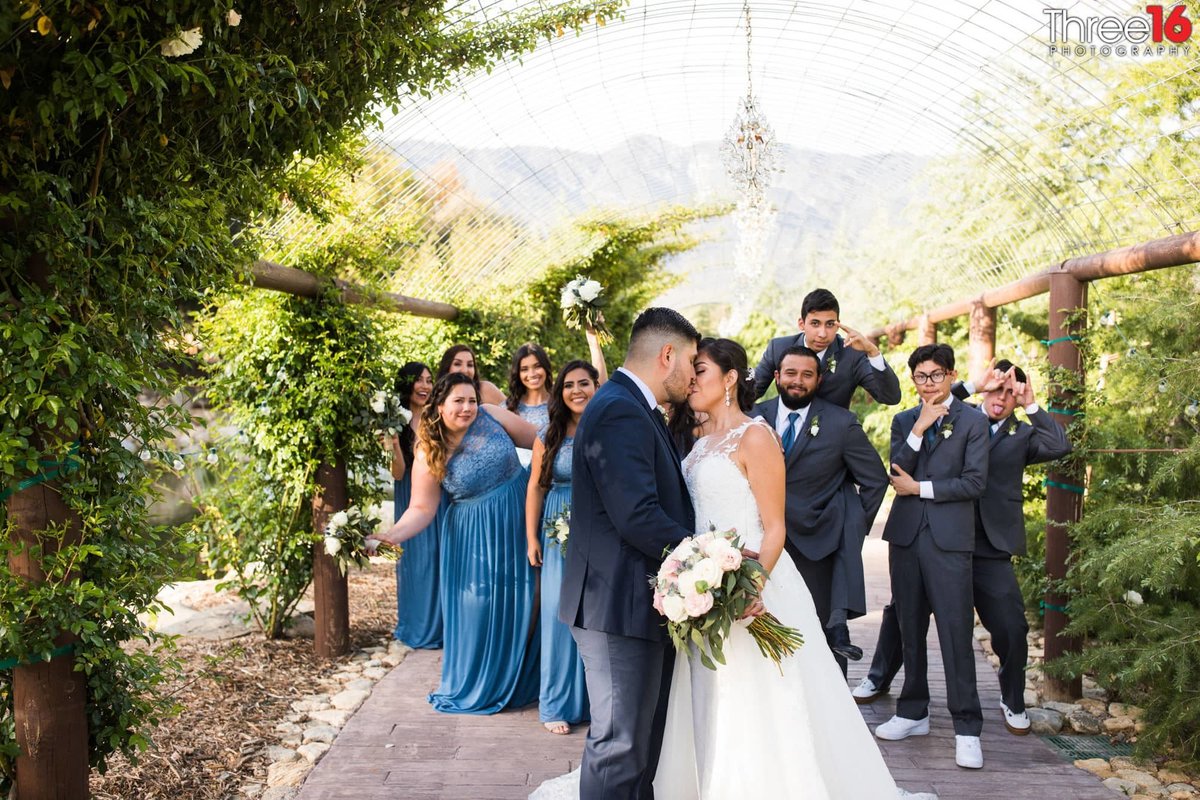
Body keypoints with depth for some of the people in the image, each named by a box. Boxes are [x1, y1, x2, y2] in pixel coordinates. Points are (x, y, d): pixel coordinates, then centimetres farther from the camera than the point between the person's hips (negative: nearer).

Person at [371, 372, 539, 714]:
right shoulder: (429, 455, -11)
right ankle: (476, 686, 24)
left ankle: (518, 682, 28)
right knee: (477, 609, 3)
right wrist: (392, 535, -27)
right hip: (474, 537, -2)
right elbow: (422, 509, -11)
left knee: (522, 604, 8)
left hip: (520, 521, 2)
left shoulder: (493, 416, -8)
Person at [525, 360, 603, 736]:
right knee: (560, 615, 2)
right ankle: (559, 704, 14)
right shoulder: (549, 436, 4)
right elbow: (535, 489, 6)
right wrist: (531, 539, 3)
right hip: (560, 535, 1)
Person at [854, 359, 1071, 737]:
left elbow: (1061, 447, -9)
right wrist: (974, 385, -16)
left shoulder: (1023, 434, 6)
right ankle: (880, 677, 33)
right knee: (901, 611, 11)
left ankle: (1013, 702, 24)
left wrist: (1031, 405, -10)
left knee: (1012, 628, -1)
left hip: (992, 550, 0)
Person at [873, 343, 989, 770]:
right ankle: (913, 713, 23)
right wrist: (919, 429, -10)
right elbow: (897, 472, -1)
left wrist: (920, 488, -7)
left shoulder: (973, 420, 2)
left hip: (949, 538, -4)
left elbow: (974, 482, -6)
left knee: (956, 630, -6)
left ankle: (967, 728, 1)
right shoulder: (903, 421, 13)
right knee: (910, 628, 11)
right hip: (905, 534, 4)